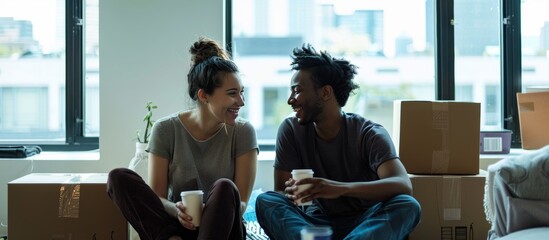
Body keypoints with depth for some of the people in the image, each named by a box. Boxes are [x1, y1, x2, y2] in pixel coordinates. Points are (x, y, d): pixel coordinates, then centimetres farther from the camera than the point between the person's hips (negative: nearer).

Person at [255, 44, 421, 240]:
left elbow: (403, 185, -27)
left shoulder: (370, 134, -11)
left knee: (408, 205, -31)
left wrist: (342, 188, -43)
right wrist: (291, 193, -31)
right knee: (265, 201, -24)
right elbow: (279, 191, -4)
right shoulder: (291, 130, -3)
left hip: (365, 224, -1)